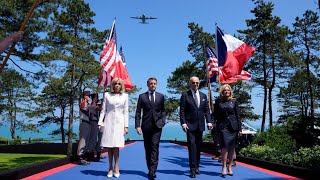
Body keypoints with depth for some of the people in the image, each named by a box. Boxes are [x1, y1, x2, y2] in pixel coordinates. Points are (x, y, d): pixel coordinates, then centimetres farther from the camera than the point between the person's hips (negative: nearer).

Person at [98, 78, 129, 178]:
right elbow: (103, 110, 7)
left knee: (116, 145, -8)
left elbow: (126, 112, 6)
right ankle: (110, 168, 12)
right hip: (109, 122, 1)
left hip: (119, 122, -1)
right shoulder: (107, 95, 8)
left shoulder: (125, 96, 8)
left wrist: (126, 126, 1)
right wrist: (100, 123, -1)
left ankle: (116, 167, 5)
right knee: (109, 146, 2)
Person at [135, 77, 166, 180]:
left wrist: (163, 121, -1)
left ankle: (152, 171, -13)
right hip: (146, 126, 1)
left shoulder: (161, 96, 10)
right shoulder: (142, 96, 6)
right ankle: (150, 169, 19)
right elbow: (138, 112, 3)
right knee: (148, 148, 7)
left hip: (157, 126, 0)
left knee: (155, 147, -10)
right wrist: (137, 126, -6)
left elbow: (163, 110, 15)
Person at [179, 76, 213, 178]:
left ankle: (196, 167, 21)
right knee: (192, 145, -8)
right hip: (190, 125, -4)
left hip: (200, 125, 4)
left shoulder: (203, 96, 12)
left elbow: (207, 110, 11)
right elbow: (182, 111, -5)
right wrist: (183, 123, -14)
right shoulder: (185, 95, -1)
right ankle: (192, 169, -4)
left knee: (198, 146, 10)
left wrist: (209, 121, -1)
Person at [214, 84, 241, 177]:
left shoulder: (234, 101, 7)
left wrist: (239, 127, 3)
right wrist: (216, 126, 2)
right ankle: (224, 167, -5)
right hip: (223, 126, -2)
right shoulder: (218, 101, 6)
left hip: (233, 126, 2)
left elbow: (237, 115, 7)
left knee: (232, 147, 5)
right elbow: (215, 114, 8)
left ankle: (230, 167, 17)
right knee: (225, 146, -12)